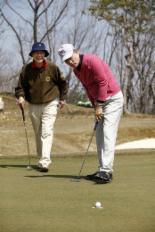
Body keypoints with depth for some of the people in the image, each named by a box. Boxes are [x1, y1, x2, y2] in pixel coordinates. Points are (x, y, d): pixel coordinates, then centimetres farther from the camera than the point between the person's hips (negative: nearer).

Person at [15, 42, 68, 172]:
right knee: (38, 134, 12)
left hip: (50, 104, -3)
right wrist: (20, 96, -16)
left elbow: (63, 83, 6)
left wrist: (62, 98, 7)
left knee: (47, 132, -16)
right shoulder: (27, 69, -5)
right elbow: (21, 85, 2)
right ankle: (42, 160, 25)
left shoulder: (52, 68, -9)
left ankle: (44, 162, -22)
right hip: (33, 105, 3)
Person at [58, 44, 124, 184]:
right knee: (100, 135, 8)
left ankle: (106, 171, -22)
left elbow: (103, 83, -21)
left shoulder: (92, 61, -20)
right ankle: (103, 170, 11)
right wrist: (95, 106, 4)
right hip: (100, 101, 9)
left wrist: (99, 105, -18)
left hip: (113, 98, -9)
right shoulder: (76, 71, 7)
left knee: (108, 133, -16)